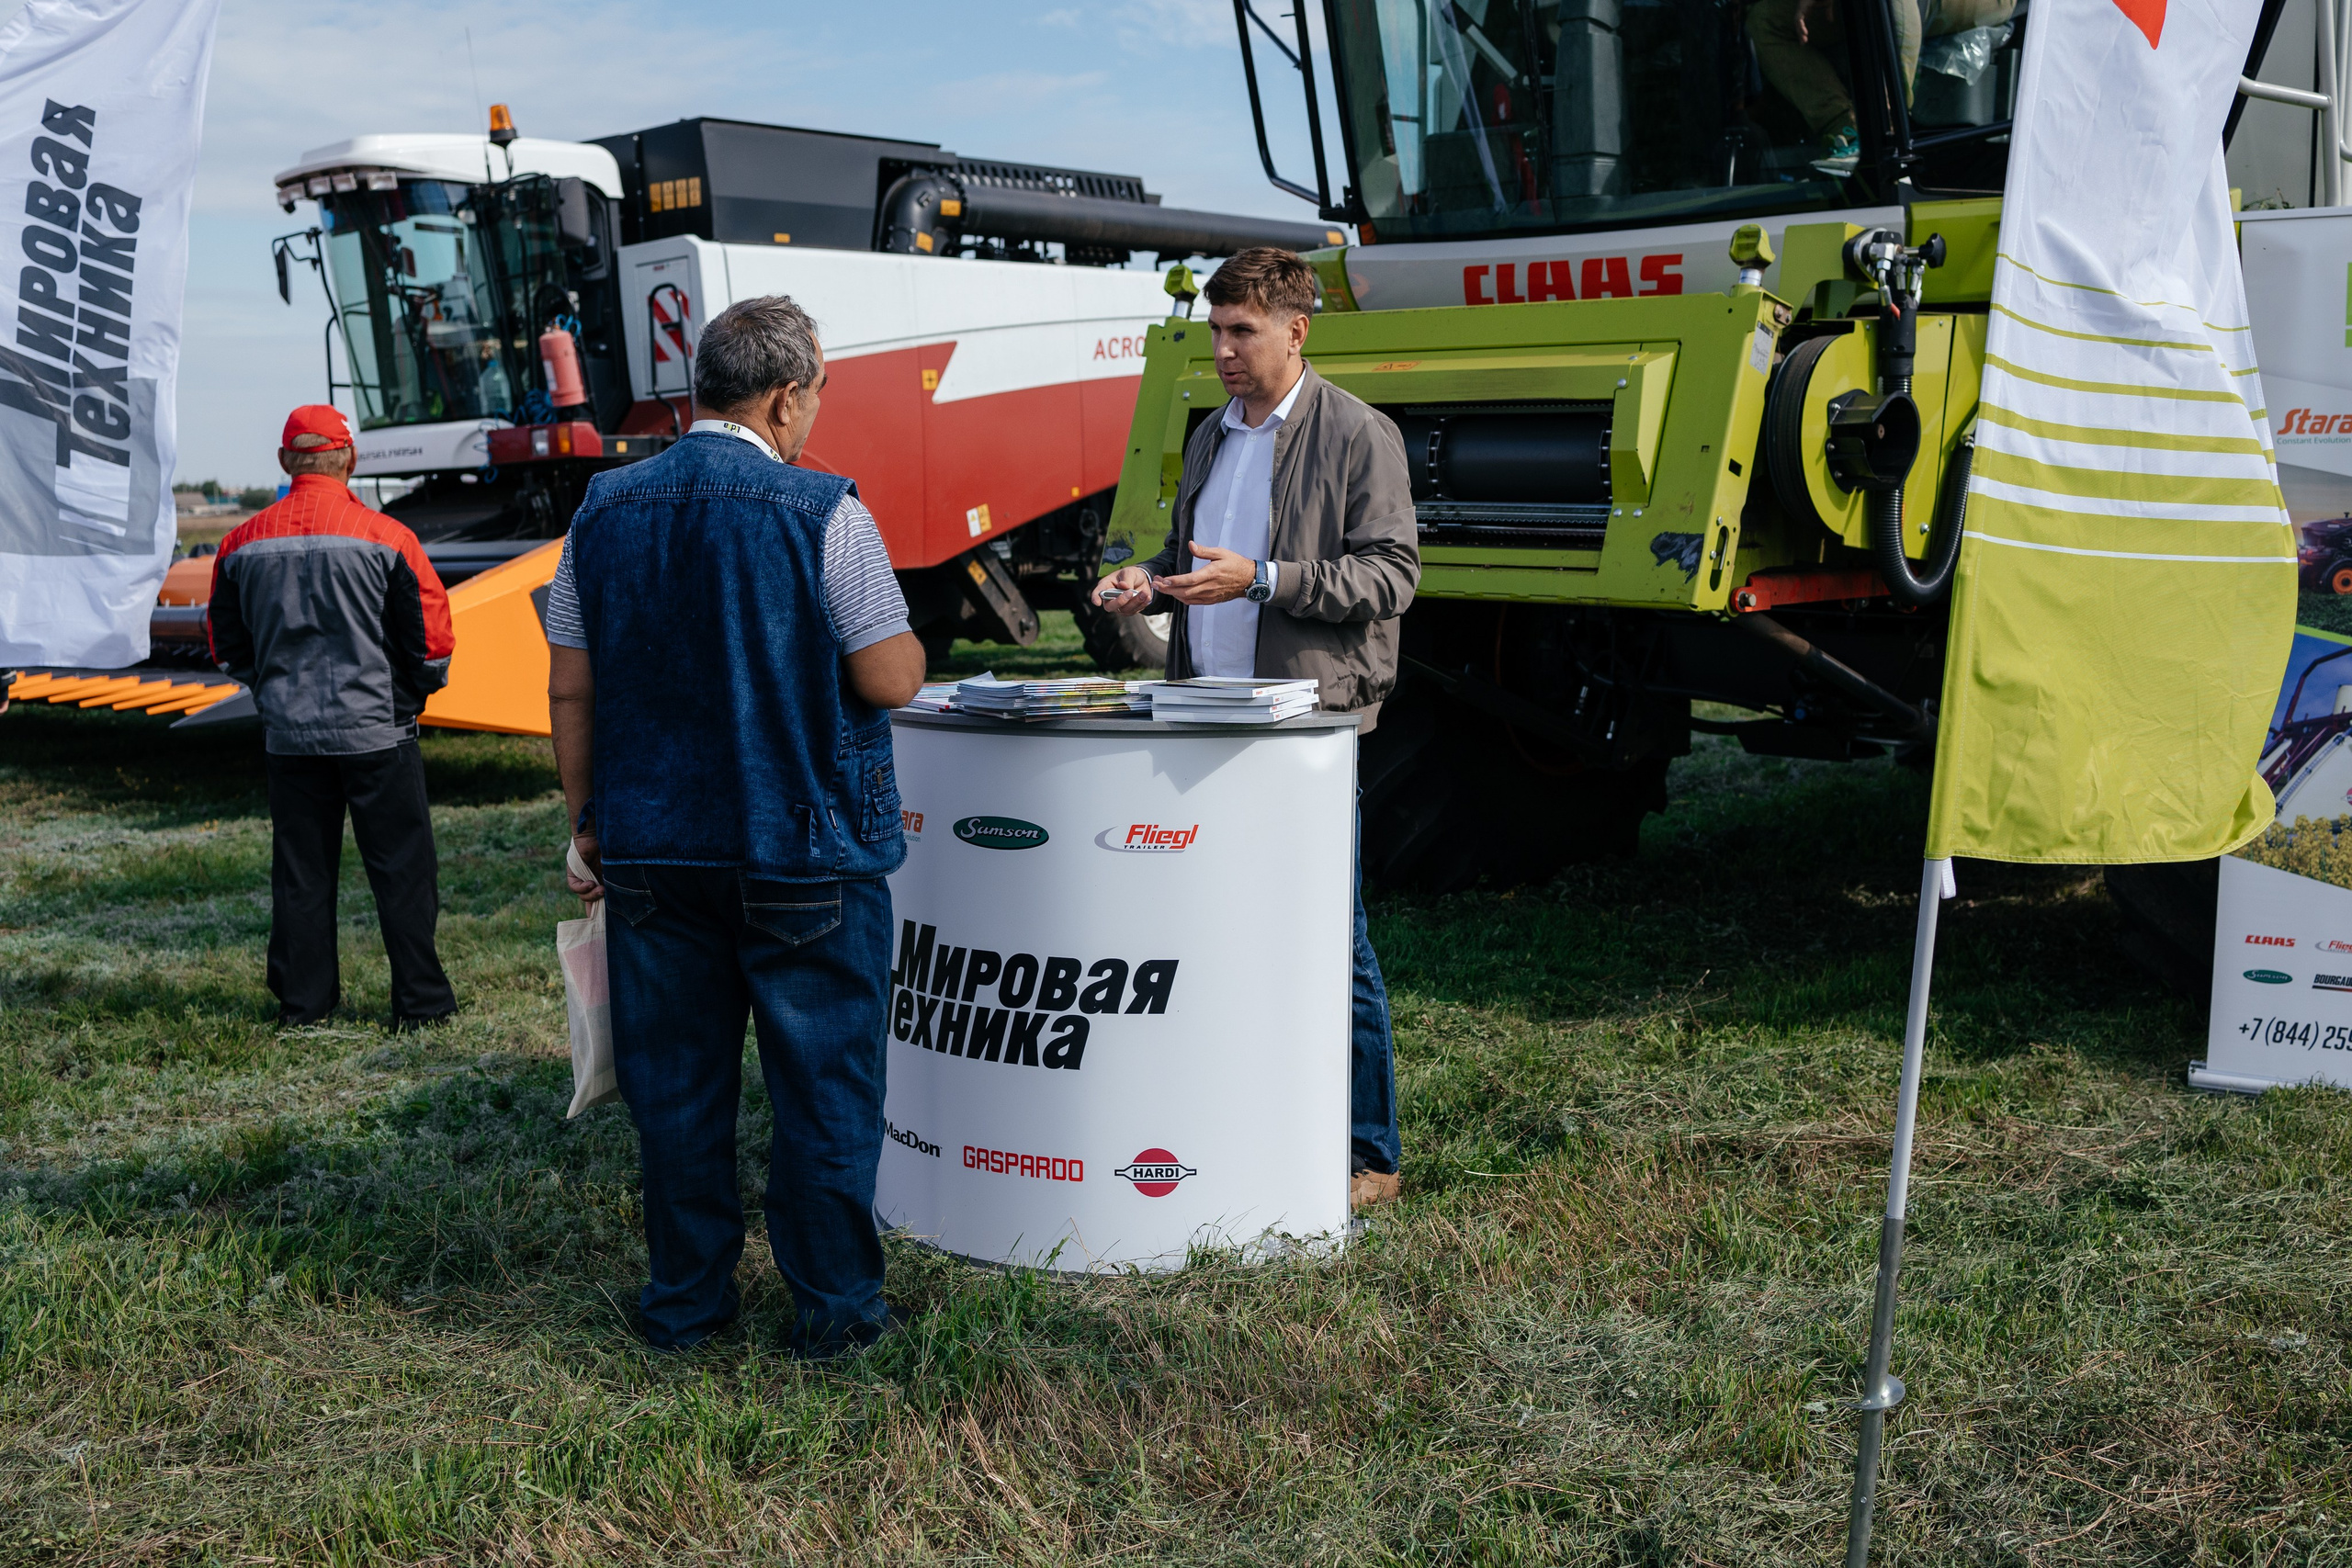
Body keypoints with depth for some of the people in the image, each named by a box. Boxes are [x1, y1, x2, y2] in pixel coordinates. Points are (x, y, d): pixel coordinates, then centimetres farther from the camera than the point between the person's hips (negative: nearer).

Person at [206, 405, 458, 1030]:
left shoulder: (243, 543, 1)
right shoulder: (386, 538, -10)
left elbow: (226, 642, 11)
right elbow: (432, 638, -7)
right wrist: (411, 695, 11)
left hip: (288, 736, 4)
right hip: (376, 731, -3)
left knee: (300, 871, 12)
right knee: (403, 868, 4)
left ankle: (301, 1001, 19)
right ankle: (421, 1001, 6)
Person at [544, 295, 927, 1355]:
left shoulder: (603, 510, 3)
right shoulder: (822, 512, -12)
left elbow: (569, 688, 5)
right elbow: (891, 680, -13)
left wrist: (586, 820, 14)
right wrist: (909, 641, 9)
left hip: (653, 849, 4)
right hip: (802, 850, -4)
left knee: (676, 1080, 14)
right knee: (821, 1080, 8)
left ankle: (685, 1301, 24)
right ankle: (831, 1306, 16)